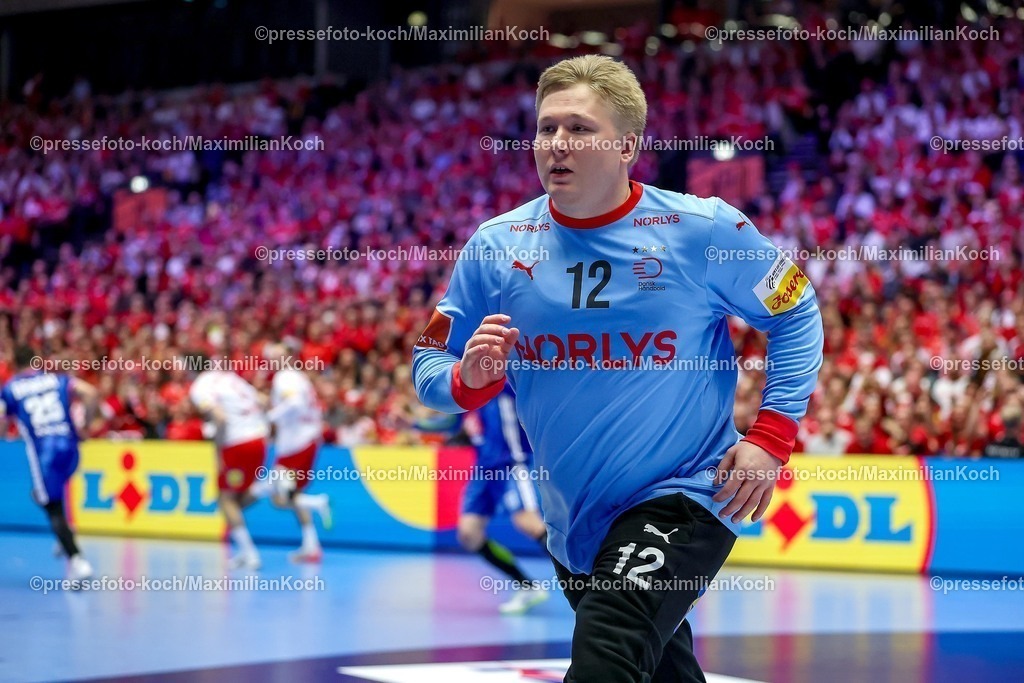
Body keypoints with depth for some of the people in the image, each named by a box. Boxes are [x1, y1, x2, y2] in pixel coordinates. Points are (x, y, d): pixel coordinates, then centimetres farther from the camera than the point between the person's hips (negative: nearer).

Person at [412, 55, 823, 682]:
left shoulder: (703, 229, -10)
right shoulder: (497, 246, -3)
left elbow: (797, 314, 1)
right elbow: (429, 366, 3)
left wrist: (772, 435, -8)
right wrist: (469, 379, -19)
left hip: (683, 497, -5)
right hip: (574, 525, 5)